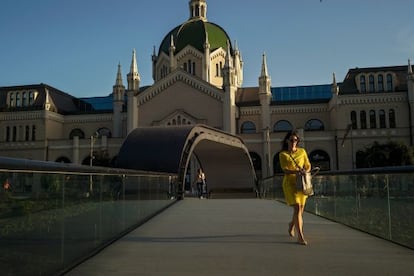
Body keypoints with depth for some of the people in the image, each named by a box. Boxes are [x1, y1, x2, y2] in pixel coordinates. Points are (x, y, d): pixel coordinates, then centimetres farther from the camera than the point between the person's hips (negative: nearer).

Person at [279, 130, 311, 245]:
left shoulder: (302, 151, 8)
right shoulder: (283, 154, -1)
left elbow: (308, 166, 11)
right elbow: (285, 170, -11)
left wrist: (305, 171, -12)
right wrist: (296, 171, -28)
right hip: (290, 183, -4)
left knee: (301, 209, 11)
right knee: (297, 208, -16)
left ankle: (292, 224, 44)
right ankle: (300, 237, -13)